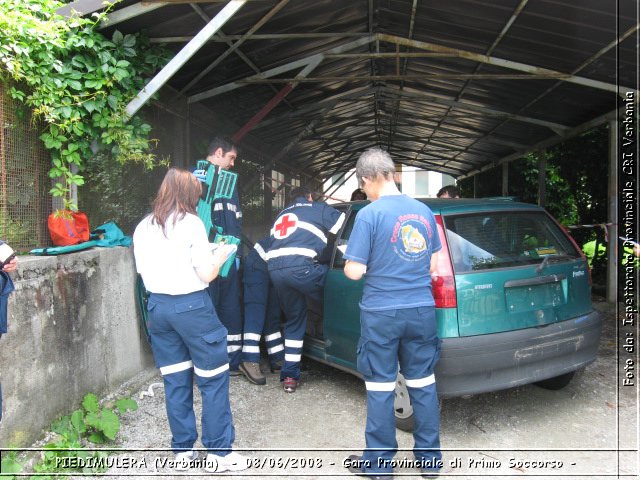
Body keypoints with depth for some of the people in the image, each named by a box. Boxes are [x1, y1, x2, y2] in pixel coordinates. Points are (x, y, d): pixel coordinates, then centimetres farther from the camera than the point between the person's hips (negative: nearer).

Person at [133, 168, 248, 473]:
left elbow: (144, 272, 14)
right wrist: (220, 255, 7)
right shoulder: (190, 223, -9)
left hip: (157, 306, 6)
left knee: (175, 381, 14)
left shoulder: (143, 228, 8)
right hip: (191, 306, -6)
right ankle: (219, 453, 11)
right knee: (213, 379, 5)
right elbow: (206, 274, -11)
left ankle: (182, 451, 22)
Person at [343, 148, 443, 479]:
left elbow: (354, 271, -13)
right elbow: (432, 264, 12)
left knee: (380, 388, 8)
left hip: (381, 314, -4)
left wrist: (349, 262, 8)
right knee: (423, 383, 15)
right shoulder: (424, 211, 4)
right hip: (422, 310, 5)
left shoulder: (369, 215, -12)